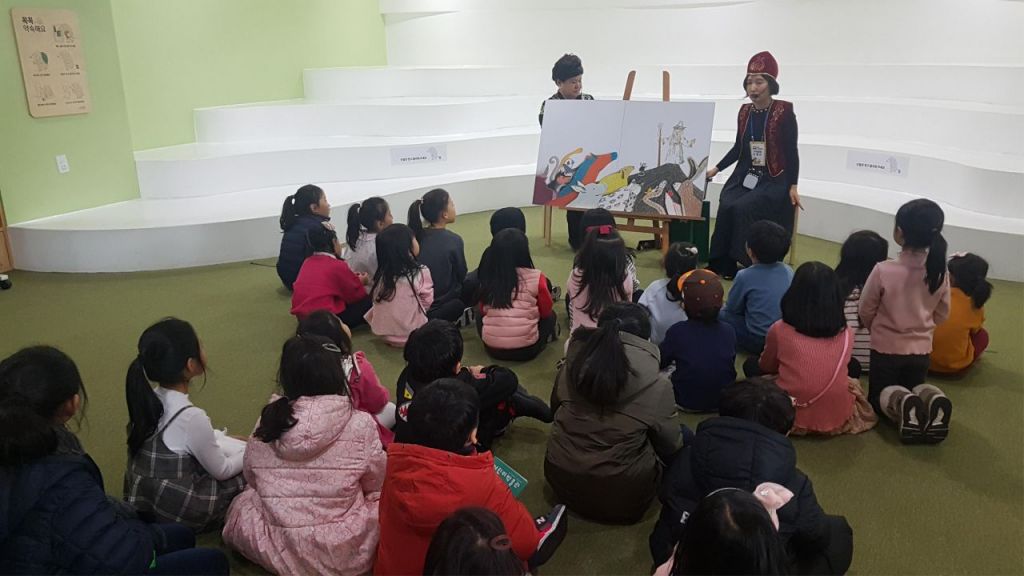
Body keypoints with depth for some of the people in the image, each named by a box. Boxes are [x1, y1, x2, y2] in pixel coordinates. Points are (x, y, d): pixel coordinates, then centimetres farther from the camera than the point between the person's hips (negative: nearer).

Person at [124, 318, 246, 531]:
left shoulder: (147, 400, -6)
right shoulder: (191, 417, -29)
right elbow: (221, 471, -14)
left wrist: (245, 446, 12)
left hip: (142, 500, 7)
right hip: (178, 512, -7)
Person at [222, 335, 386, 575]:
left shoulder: (267, 421, -7)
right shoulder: (360, 424, -15)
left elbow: (252, 478, 10)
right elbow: (376, 485, 0)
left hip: (279, 551, 2)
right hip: (345, 554, -2)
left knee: (243, 501, 26)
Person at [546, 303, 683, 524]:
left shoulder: (572, 365, -8)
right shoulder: (658, 387, -17)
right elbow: (671, 446, -2)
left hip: (562, 483, 3)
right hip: (621, 499, -3)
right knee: (686, 438, 17)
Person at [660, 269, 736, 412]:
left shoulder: (677, 331, -19)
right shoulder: (728, 331, -12)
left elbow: (660, 363, -5)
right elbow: (731, 364, 5)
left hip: (687, 403, -2)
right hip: (725, 401, 2)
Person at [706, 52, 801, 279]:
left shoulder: (784, 112, -7)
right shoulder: (744, 112, 8)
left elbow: (791, 151, -7)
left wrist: (793, 186, -11)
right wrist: (716, 169, 14)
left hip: (774, 179, -5)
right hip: (745, 175, 5)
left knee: (742, 208, -28)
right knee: (726, 207, -23)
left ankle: (749, 263, -16)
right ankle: (723, 265, -15)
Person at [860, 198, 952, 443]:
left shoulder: (883, 270, -24)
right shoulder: (940, 273, -11)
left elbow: (865, 311, -9)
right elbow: (942, 315, 3)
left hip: (886, 347, -3)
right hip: (922, 349, 3)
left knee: (880, 394, 19)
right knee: (915, 386, 27)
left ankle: (901, 404, -17)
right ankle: (933, 399, -9)